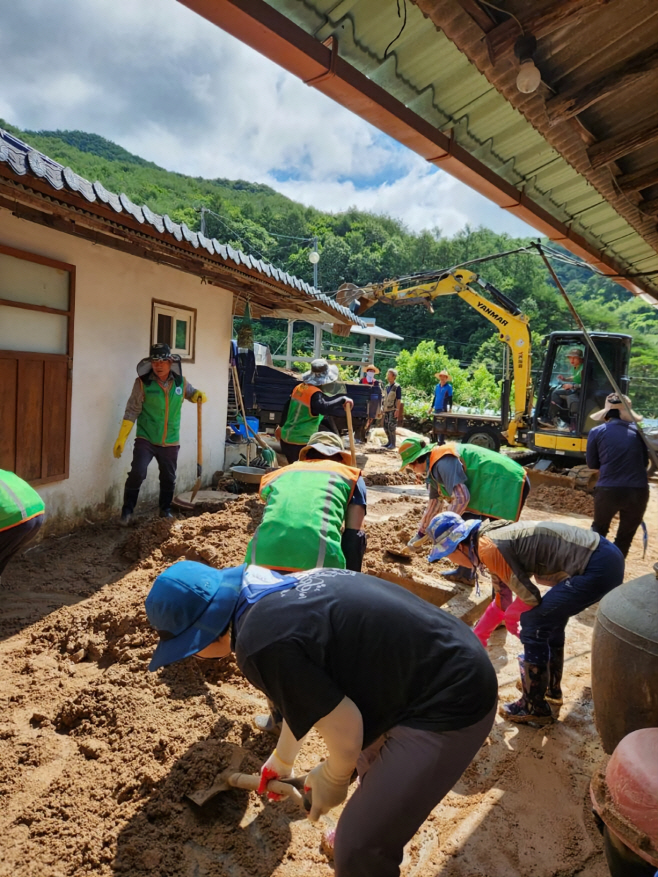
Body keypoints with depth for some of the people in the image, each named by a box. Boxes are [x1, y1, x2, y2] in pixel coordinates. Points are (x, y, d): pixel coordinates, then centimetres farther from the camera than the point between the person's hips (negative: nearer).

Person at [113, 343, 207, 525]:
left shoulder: (181, 382, -2)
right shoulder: (142, 382, -11)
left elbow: (192, 393, 19)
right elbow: (132, 411, -9)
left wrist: (199, 395, -8)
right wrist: (121, 438, -12)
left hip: (170, 442, 3)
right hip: (145, 440, -3)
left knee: (168, 479, 15)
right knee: (137, 473, -16)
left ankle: (165, 510, 36)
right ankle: (127, 511, 2)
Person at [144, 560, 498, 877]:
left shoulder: (261, 643, -25)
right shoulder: (279, 591, 5)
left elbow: (344, 728, -17)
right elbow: (307, 697, 21)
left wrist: (332, 779, 5)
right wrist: (282, 759, 36)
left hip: (449, 706, -10)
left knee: (358, 848, -2)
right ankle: (380, 844, 59)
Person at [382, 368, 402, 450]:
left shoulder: (397, 387, -9)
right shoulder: (386, 386, 12)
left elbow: (399, 400, -11)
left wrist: (397, 410, -16)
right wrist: (383, 407, 15)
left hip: (393, 410, -7)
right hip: (386, 409, 7)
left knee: (391, 426, -9)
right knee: (386, 426, 10)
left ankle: (393, 444, -1)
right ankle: (389, 441, 24)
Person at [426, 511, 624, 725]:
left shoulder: (487, 547, -15)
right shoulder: (495, 538, 15)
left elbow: (530, 597, -13)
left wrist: (512, 614, 10)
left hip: (597, 568, -10)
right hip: (606, 556, 10)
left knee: (533, 625, -3)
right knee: (550, 615, 25)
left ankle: (535, 708, 13)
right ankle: (551, 686, 41)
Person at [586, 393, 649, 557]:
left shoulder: (597, 432, 0)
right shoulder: (638, 431, 7)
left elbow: (592, 463, 8)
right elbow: (645, 462, 16)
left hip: (608, 490, -1)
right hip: (638, 491, 1)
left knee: (598, 530, 24)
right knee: (625, 537, 18)